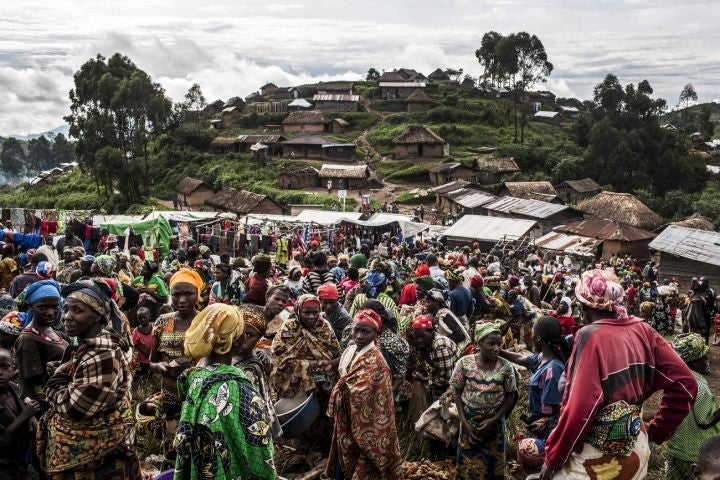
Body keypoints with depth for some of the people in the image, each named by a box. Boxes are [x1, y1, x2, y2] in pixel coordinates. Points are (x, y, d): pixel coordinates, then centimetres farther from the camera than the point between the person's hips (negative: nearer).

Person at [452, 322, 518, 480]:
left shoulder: (506, 367, -12)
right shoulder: (464, 363, -12)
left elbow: (510, 396, -4)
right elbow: (457, 393, -4)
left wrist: (494, 420, -13)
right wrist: (464, 422, -10)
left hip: (495, 425, 0)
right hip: (469, 424, 0)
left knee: (492, 466, 14)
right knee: (468, 466, 12)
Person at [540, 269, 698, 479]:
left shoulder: (590, 336, -19)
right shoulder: (643, 331, -1)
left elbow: (580, 409, -25)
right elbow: (685, 384, 0)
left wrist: (553, 458, -15)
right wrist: (657, 430, 10)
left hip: (596, 456, -6)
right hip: (636, 451, 7)